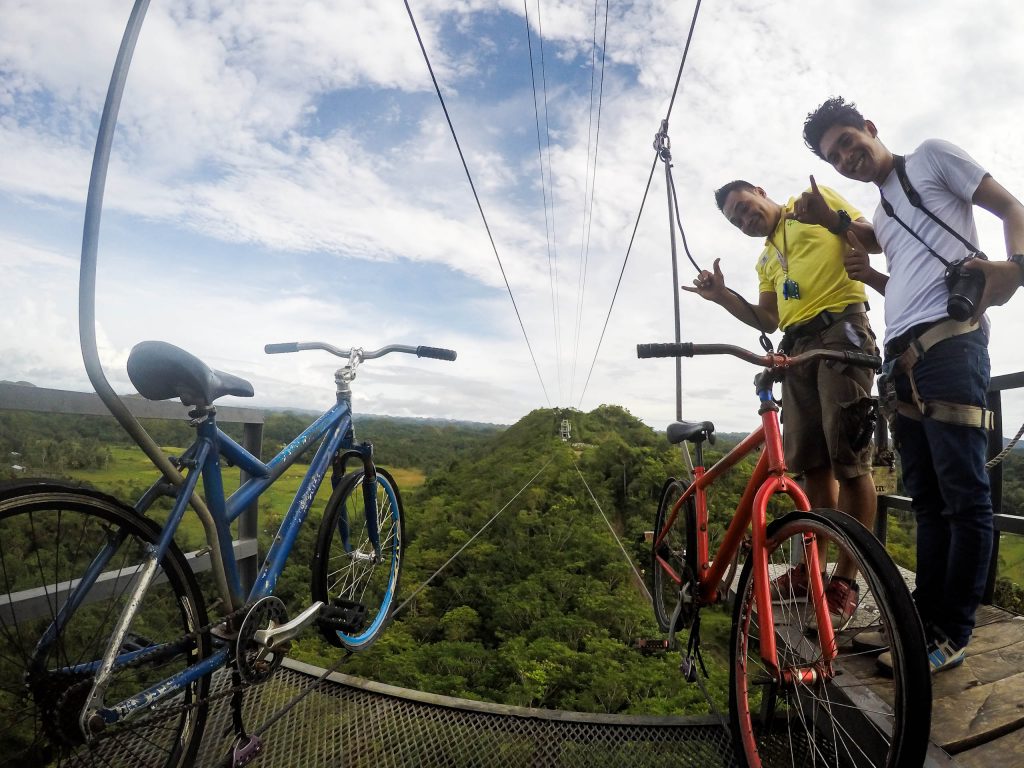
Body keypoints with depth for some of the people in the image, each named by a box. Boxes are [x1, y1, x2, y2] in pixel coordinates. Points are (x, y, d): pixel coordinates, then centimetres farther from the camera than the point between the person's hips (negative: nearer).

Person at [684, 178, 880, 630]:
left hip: (841, 329, -6)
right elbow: (767, 320, 19)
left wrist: (836, 218, -15)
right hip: (796, 346, 6)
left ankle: (846, 580, -4)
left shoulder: (812, 204, 13)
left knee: (849, 459, -10)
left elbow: (875, 237, 3)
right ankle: (812, 567, 12)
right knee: (810, 463, 5)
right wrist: (722, 296, 7)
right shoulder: (766, 259, 28)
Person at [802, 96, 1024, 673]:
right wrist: (868, 275, 8)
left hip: (949, 343, -8)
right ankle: (927, 623, 17)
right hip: (902, 356, 8)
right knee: (927, 501, 9)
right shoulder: (882, 214, 28)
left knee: (963, 497, -6)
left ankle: (952, 636, 2)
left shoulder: (932, 157, 10)